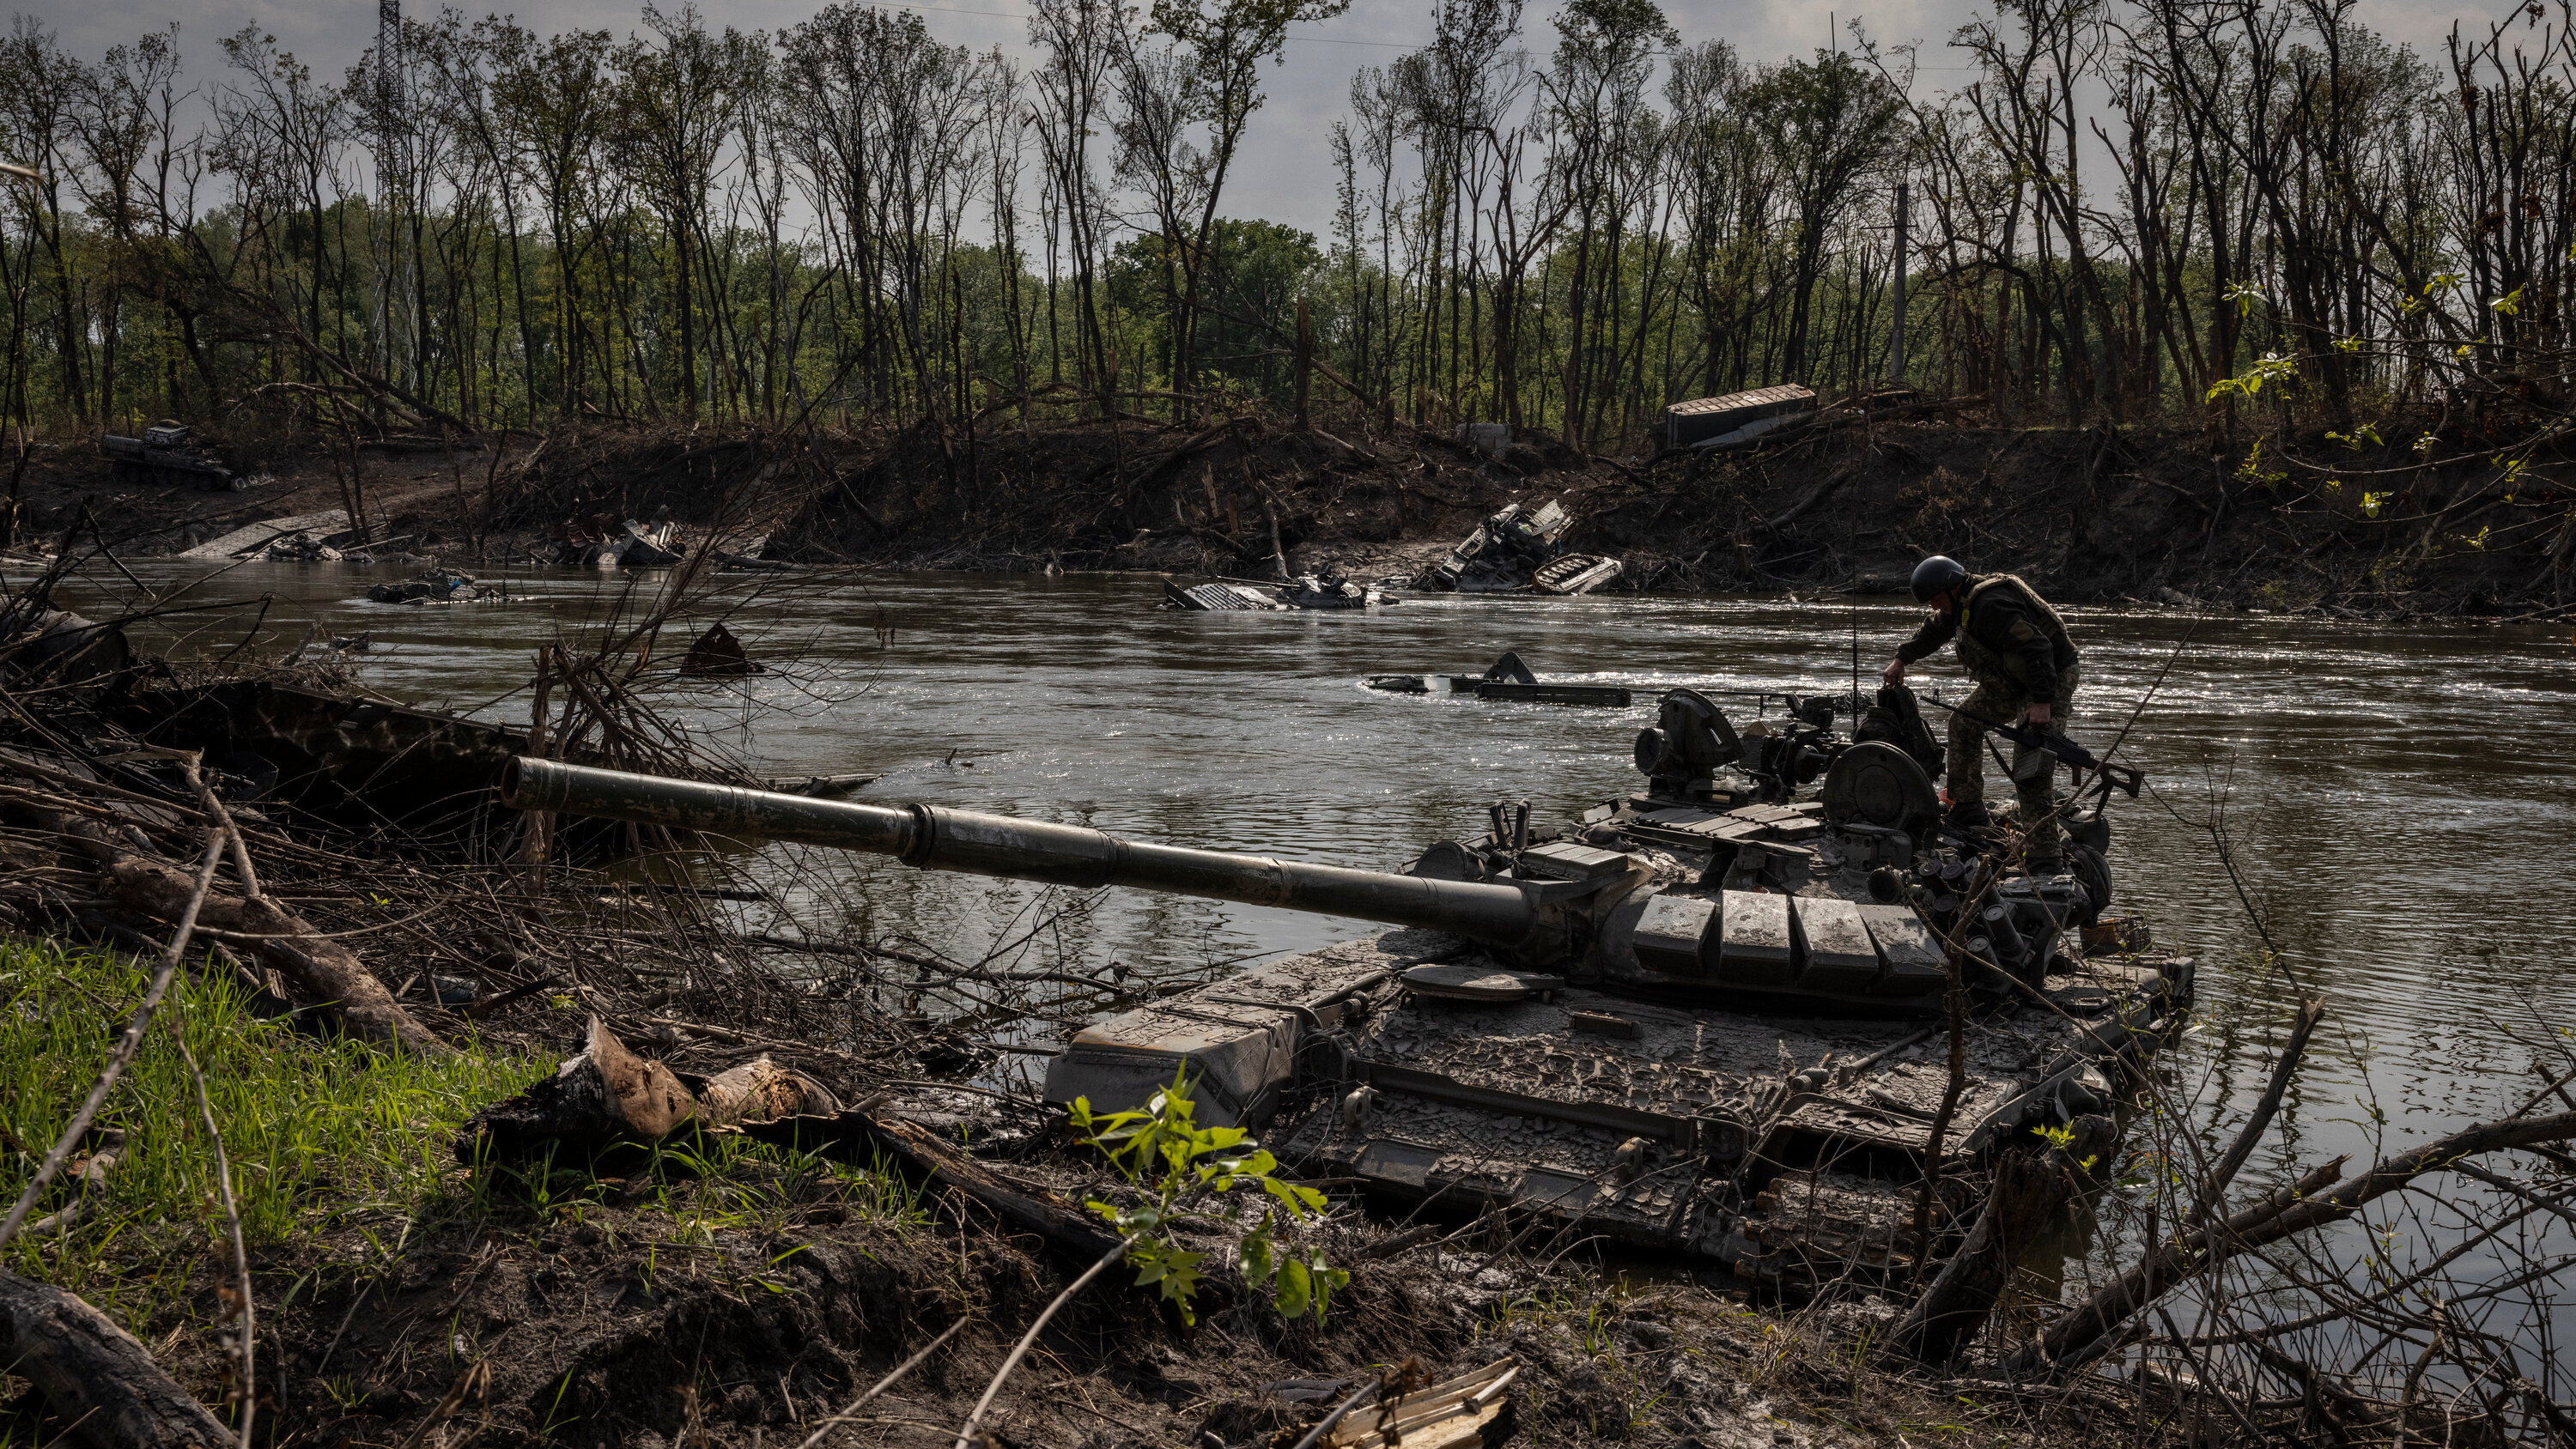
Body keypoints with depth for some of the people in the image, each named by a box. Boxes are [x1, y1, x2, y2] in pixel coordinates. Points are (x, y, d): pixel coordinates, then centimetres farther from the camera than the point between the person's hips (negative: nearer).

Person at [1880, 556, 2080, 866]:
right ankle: (1967, 811, 26)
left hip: (2049, 680, -11)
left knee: (2031, 770, -17)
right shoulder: (1963, 601, 6)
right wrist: (1901, 659, 37)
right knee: (1965, 723, 17)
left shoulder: (1990, 605, -28)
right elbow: (1934, 630, 27)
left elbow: (2037, 648, -34)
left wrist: (2042, 702, -36)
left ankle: (2043, 856, -16)